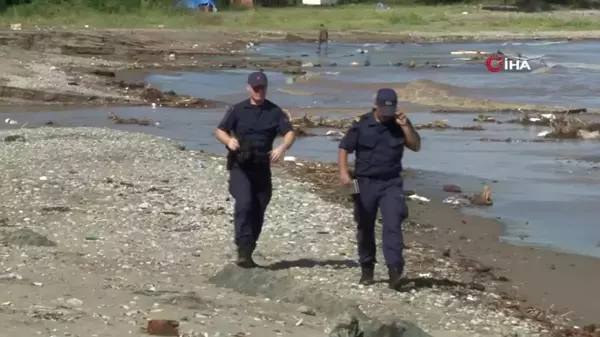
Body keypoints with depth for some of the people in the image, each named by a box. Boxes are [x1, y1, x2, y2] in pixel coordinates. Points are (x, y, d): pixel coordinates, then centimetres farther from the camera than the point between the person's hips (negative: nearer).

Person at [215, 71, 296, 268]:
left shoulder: (274, 111, 5)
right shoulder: (237, 110, 3)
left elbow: (290, 133, -4)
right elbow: (220, 131, 2)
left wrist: (283, 147, -26)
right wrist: (229, 141, -21)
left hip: (262, 168, 3)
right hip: (239, 166, -3)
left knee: (258, 212, 6)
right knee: (244, 204, -21)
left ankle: (248, 253, 19)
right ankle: (243, 250, -24)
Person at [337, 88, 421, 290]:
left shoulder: (399, 124, 2)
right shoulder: (361, 124, -5)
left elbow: (416, 146, -2)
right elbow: (344, 148, -3)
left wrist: (406, 127, -15)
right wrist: (343, 171, -18)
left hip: (391, 183, 0)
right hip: (365, 182, 0)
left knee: (393, 225, -14)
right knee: (365, 228, 10)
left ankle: (395, 270, -19)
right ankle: (367, 269, 24)